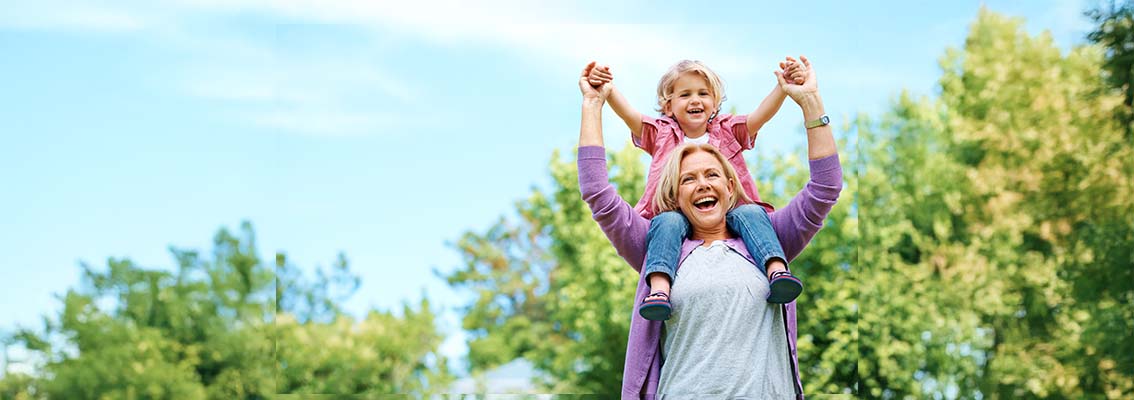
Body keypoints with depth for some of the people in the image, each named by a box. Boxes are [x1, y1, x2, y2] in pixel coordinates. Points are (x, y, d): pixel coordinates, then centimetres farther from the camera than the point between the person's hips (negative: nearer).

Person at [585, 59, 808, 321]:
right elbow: (628, 114, 3)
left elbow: (763, 114, 4)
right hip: (675, 210, -1)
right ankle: (659, 287, -51)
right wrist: (607, 89, -17)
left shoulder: (727, 132, 20)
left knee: (750, 212, -29)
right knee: (668, 221, -34)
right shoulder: (661, 135, 18)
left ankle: (776, 270, -47)